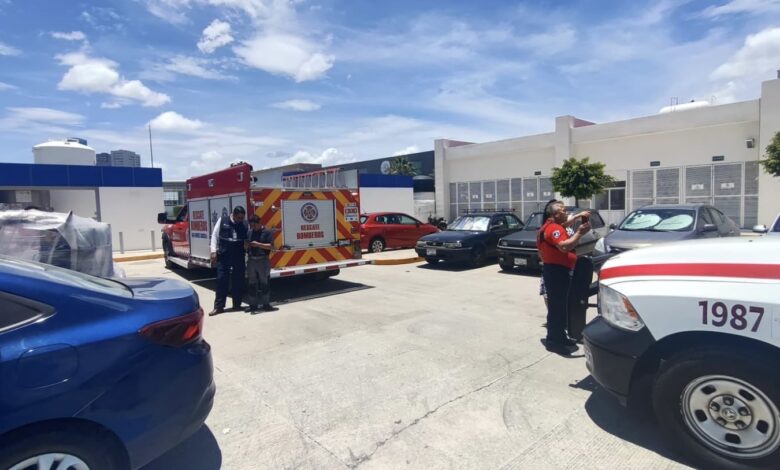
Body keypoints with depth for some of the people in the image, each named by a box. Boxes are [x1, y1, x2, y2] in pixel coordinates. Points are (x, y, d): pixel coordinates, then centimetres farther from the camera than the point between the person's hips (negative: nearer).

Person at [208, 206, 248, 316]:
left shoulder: (245, 225, 5)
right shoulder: (222, 221, 2)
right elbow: (215, 235, 4)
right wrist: (214, 251, -4)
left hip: (239, 257, 1)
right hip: (223, 256, -1)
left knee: (238, 281, 7)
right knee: (221, 280, 1)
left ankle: (237, 304, 20)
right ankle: (219, 306, 10)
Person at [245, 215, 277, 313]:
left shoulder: (267, 232, -3)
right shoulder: (249, 233, 12)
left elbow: (271, 246, -10)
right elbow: (246, 246, 20)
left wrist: (258, 244, -18)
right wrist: (247, 245, -4)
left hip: (263, 260, -5)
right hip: (251, 260, 5)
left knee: (264, 283, 0)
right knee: (252, 284, 9)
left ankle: (266, 304, 7)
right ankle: (253, 304, 17)